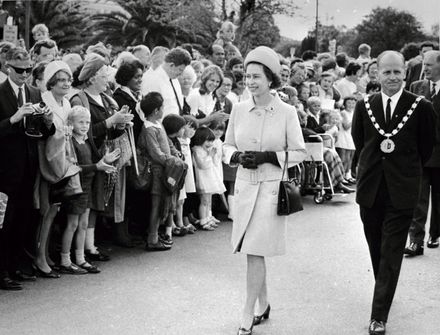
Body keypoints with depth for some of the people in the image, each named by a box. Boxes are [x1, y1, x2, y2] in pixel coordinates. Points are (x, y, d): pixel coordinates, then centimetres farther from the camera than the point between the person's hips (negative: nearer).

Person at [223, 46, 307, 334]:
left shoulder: (287, 112, -7)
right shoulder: (239, 110, 3)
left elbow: (300, 153, -3)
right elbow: (227, 146, 13)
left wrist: (267, 157, -15)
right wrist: (237, 156, -9)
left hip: (272, 186, -4)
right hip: (245, 184, 4)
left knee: (255, 250, -8)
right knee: (253, 250, 12)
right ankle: (264, 304, 30)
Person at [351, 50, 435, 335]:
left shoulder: (421, 108, -8)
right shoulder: (364, 106, 0)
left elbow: (426, 149, 4)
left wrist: (406, 170, 10)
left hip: (401, 191, -3)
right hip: (370, 190, 3)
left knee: (391, 255, -2)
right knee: (376, 250, 16)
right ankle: (383, 290, 38)